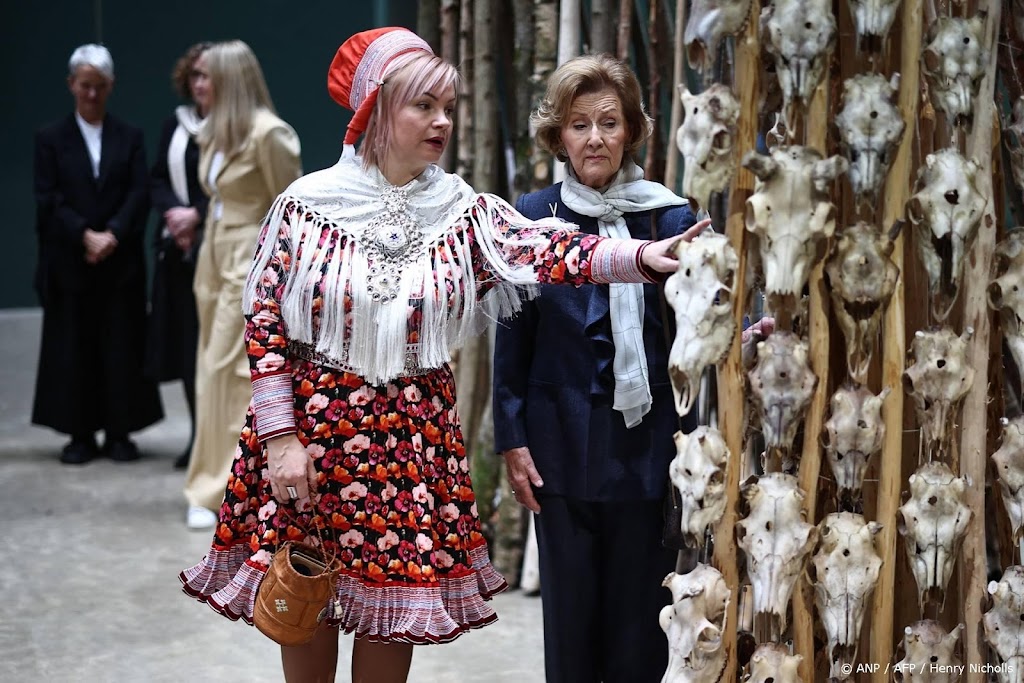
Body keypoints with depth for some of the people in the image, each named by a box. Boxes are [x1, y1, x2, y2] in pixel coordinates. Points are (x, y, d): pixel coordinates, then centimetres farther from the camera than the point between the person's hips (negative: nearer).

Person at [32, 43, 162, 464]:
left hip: (120, 262, 1)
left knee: (122, 347, 1)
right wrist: (85, 235, -15)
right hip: (69, 265, -1)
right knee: (73, 348, 2)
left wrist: (112, 234, -14)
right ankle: (80, 434, 9)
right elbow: (48, 200, -3)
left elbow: (139, 195, 0)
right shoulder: (51, 139, 5)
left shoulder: (129, 138, 9)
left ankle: (119, 433, 9)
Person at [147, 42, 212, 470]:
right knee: (188, 342, 7)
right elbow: (157, 180, 11)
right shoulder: (175, 125, 12)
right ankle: (199, 436, 16)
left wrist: (198, 215, -16)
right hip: (180, 250, 6)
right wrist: (174, 213, -6)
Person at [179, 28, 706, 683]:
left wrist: (644, 255, -31)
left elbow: (548, 250, -15)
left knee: (392, 607, 7)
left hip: (413, 435, 2)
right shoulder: (309, 203, -6)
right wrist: (280, 435, -10)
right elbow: (265, 324, -4)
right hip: (312, 426, -2)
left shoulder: (463, 211, 0)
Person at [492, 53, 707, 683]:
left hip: (649, 445, 0)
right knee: (570, 611, 8)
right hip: (563, 446, 0)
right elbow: (513, 338, 3)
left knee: (642, 615, 6)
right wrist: (512, 440, -1)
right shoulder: (533, 218, 1)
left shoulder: (672, 217, 2)